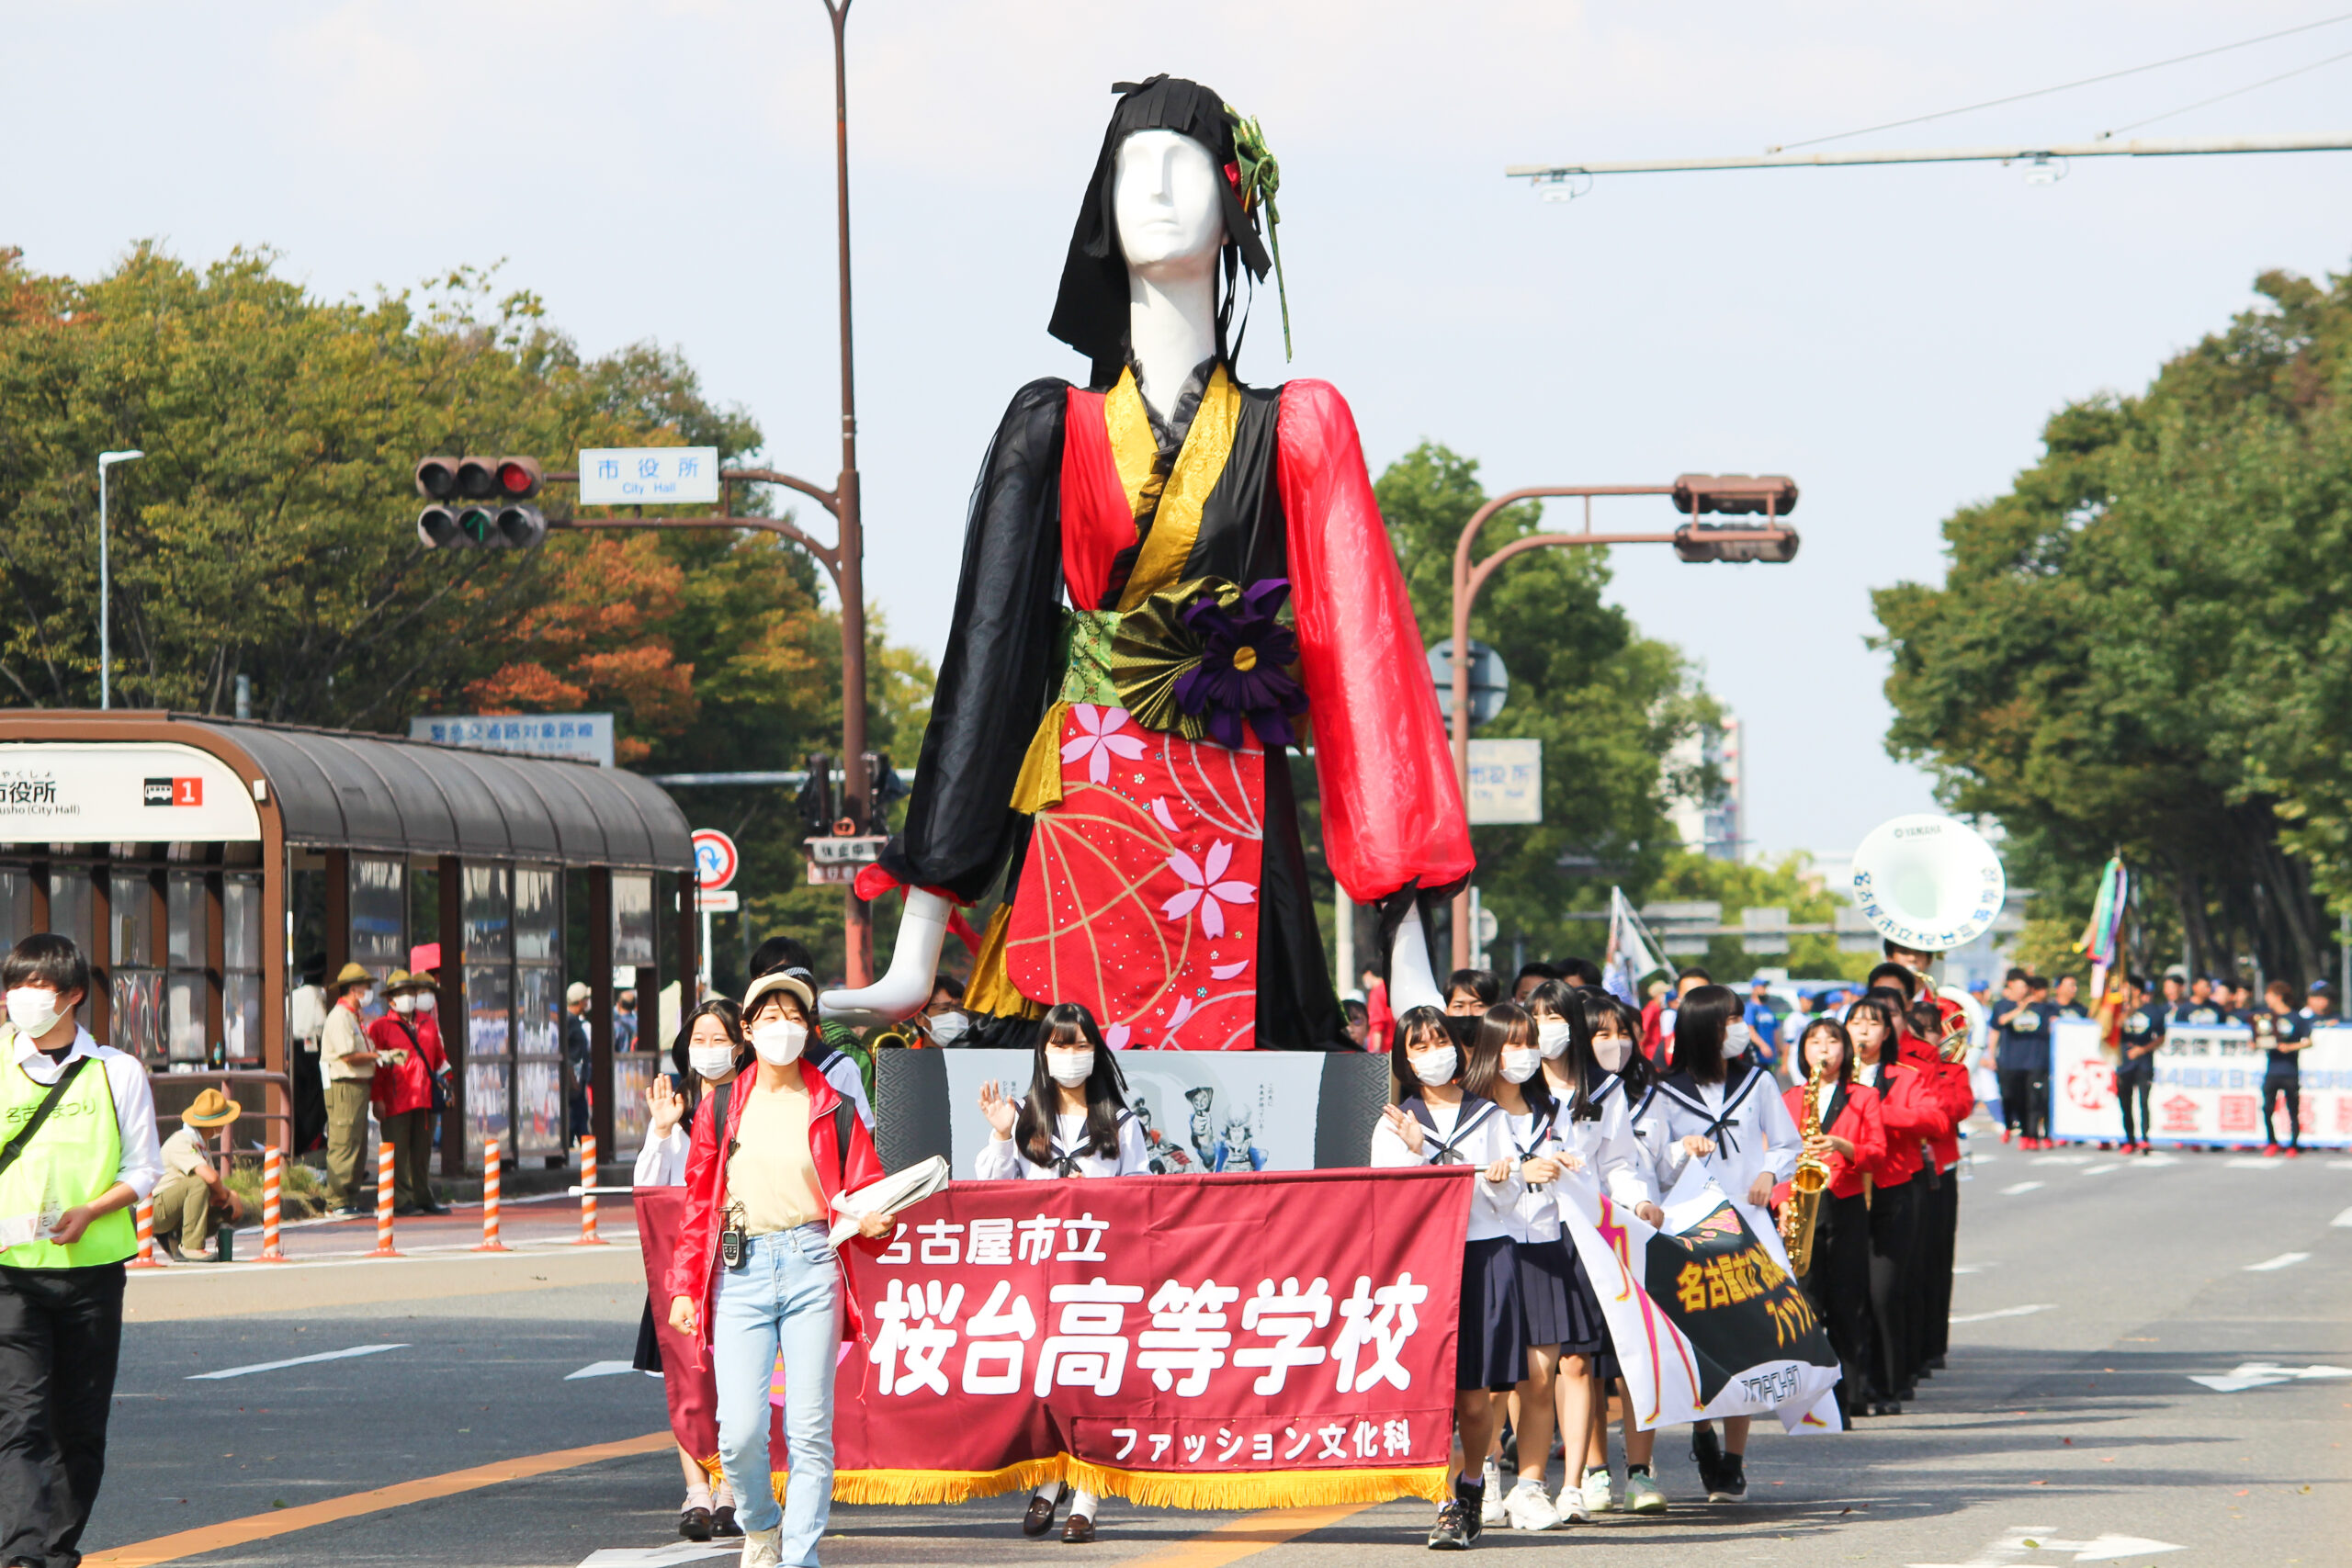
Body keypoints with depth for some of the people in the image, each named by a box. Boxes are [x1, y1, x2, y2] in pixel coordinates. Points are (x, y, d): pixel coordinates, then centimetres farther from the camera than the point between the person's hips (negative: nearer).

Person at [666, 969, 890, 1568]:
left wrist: (875, 1223, -14)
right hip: (740, 1271, 0)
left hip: (811, 1267, 0)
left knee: (810, 1428, -5)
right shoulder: (720, 1109, 11)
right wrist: (683, 1287, 9)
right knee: (740, 1430, -9)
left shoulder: (832, 1110, 8)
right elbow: (698, 1204, 14)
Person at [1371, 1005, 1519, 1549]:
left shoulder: (1488, 1117, 15)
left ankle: (1472, 1483, 21)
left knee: (1475, 1400, -3)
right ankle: (1449, 1507, -5)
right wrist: (1416, 1152, -11)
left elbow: (1508, 1199, 12)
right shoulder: (1393, 1125, 12)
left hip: (1484, 1257, 1)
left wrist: (1498, 1180, -9)